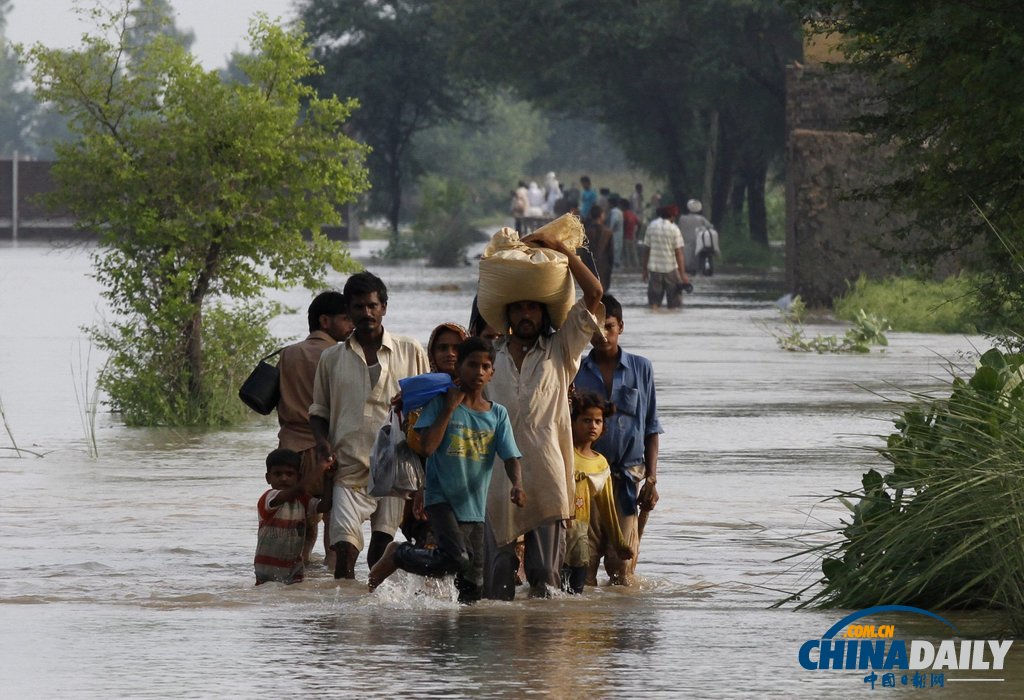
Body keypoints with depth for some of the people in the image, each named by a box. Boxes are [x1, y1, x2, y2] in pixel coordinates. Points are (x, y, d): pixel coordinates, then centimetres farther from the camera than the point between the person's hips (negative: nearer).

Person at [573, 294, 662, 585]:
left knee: (622, 565, -3)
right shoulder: (575, 372, 6)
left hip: (628, 478, 0)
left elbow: (651, 429, 9)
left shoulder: (641, 369, 7)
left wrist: (651, 479, 2)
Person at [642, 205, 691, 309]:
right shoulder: (674, 229, -10)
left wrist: (644, 269, 13)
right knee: (674, 304, 6)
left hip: (654, 269, 3)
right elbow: (679, 253, -12)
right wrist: (683, 274, -9)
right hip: (671, 269, -3)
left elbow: (646, 250, 4)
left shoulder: (651, 226, 0)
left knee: (654, 301, 7)